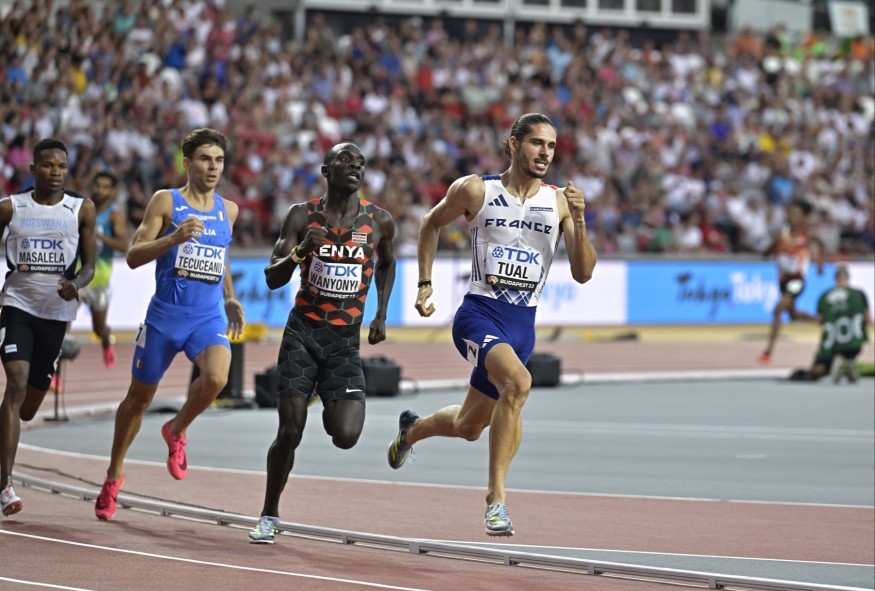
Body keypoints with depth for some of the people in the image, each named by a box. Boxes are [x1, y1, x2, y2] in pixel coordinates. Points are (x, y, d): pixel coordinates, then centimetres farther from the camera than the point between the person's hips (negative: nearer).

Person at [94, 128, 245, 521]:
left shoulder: (228, 210, 10)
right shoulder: (166, 202, -3)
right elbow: (133, 256, -9)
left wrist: (230, 299, 22)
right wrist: (174, 238, -24)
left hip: (209, 317, 2)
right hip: (164, 316, -2)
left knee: (216, 378, -27)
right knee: (139, 396, 10)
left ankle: (177, 431, 3)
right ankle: (114, 476, 31)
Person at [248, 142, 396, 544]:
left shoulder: (379, 221, 0)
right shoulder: (302, 216, -2)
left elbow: (387, 264, 22)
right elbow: (272, 278, -5)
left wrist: (381, 314, 12)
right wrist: (301, 250, -23)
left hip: (346, 339, 1)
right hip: (303, 332, -1)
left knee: (345, 436, -14)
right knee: (290, 431, -6)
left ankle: (331, 411, 24)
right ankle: (269, 515, 14)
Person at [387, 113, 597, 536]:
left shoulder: (560, 202, 0)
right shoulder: (475, 190, -4)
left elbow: (583, 274, -3)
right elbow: (432, 224, 14)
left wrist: (578, 221, -17)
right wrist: (425, 283, 10)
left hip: (522, 324, 4)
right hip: (479, 313, -4)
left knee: (468, 427, 16)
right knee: (517, 381, -33)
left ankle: (413, 428, 51)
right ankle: (496, 495, -25)